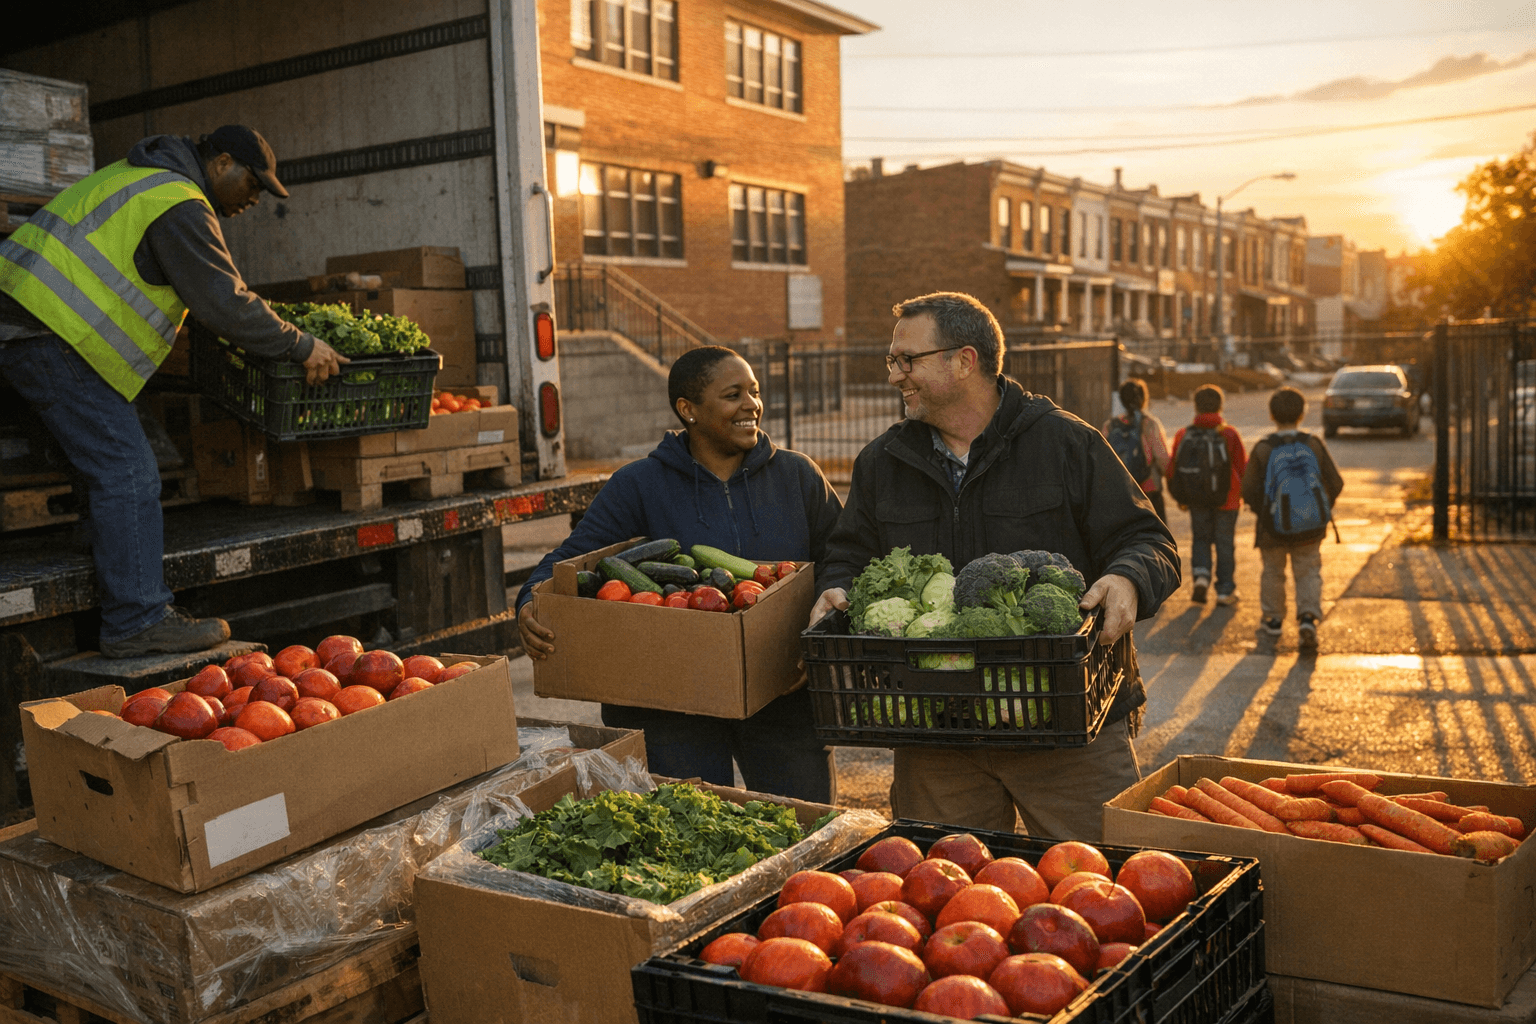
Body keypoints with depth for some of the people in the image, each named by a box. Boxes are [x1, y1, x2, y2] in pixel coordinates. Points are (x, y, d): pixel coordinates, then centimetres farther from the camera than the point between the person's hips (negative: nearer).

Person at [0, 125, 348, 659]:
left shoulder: (144, 176, 22)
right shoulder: (180, 206, -13)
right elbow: (226, 304, -16)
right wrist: (301, 347, -8)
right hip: (51, 336, -11)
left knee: (115, 472, 16)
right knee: (127, 474, -11)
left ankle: (142, 606, 24)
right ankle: (136, 623, -9)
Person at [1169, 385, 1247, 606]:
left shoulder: (1183, 434, -3)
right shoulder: (1229, 434, -7)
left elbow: (1174, 468, 2)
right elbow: (1243, 466, -1)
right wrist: (1243, 493, 15)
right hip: (1227, 498, -1)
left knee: (1201, 538, 17)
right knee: (1225, 543, 8)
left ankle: (1201, 574, -7)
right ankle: (1225, 591, 12)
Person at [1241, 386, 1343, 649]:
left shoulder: (1263, 450, -13)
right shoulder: (1314, 444, -7)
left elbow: (1249, 491, -10)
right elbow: (1335, 484, -3)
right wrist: (1324, 508, 15)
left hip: (1273, 529, -1)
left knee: (1273, 572, 18)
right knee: (1308, 572, 11)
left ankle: (1273, 619, 31)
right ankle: (1308, 617, -9)